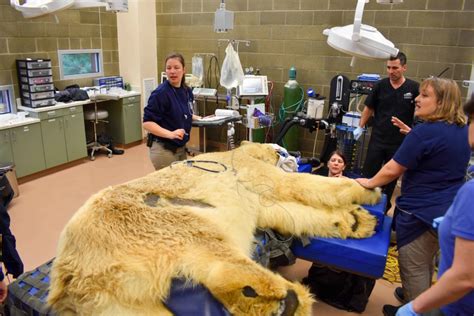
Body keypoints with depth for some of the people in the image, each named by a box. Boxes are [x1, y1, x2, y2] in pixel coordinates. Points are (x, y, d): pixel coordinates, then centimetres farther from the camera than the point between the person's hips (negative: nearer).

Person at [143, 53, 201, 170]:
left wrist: (199, 118, 7)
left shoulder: (187, 91, 3)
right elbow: (147, 123, -21)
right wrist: (170, 134, -33)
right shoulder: (160, 93, -18)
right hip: (163, 149, -7)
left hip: (181, 148, 7)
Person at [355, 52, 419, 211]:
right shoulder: (380, 85, -2)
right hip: (378, 138, 1)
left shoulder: (414, 88, -6)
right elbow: (369, 107, 7)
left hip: (400, 142, -1)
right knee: (368, 173, 3)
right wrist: (360, 127, 5)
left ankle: (385, 204, 29)